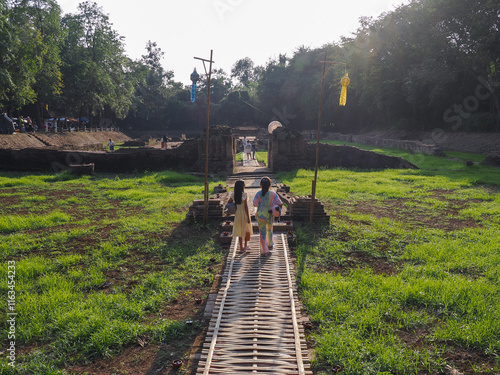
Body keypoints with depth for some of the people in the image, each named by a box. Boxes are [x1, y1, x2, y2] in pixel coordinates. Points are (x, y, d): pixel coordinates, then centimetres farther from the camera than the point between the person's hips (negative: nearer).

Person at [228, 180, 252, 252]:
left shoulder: (233, 194, -3)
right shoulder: (244, 194, -16)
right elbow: (246, 206, -16)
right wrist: (248, 217, -13)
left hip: (237, 213, 4)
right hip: (244, 213, -4)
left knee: (240, 231, 12)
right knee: (247, 230, 15)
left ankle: (241, 248, 16)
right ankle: (245, 245, 16)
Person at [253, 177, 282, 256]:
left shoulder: (259, 194, -13)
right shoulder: (272, 194, -10)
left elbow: (255, 204, -12)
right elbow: (280, 204, -12)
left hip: (260, 216, -2)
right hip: (269, 216, 2)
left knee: (262, 233, 8)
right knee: (269, 230, 28)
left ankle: (264, 251, 9)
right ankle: (270, 245, 45)